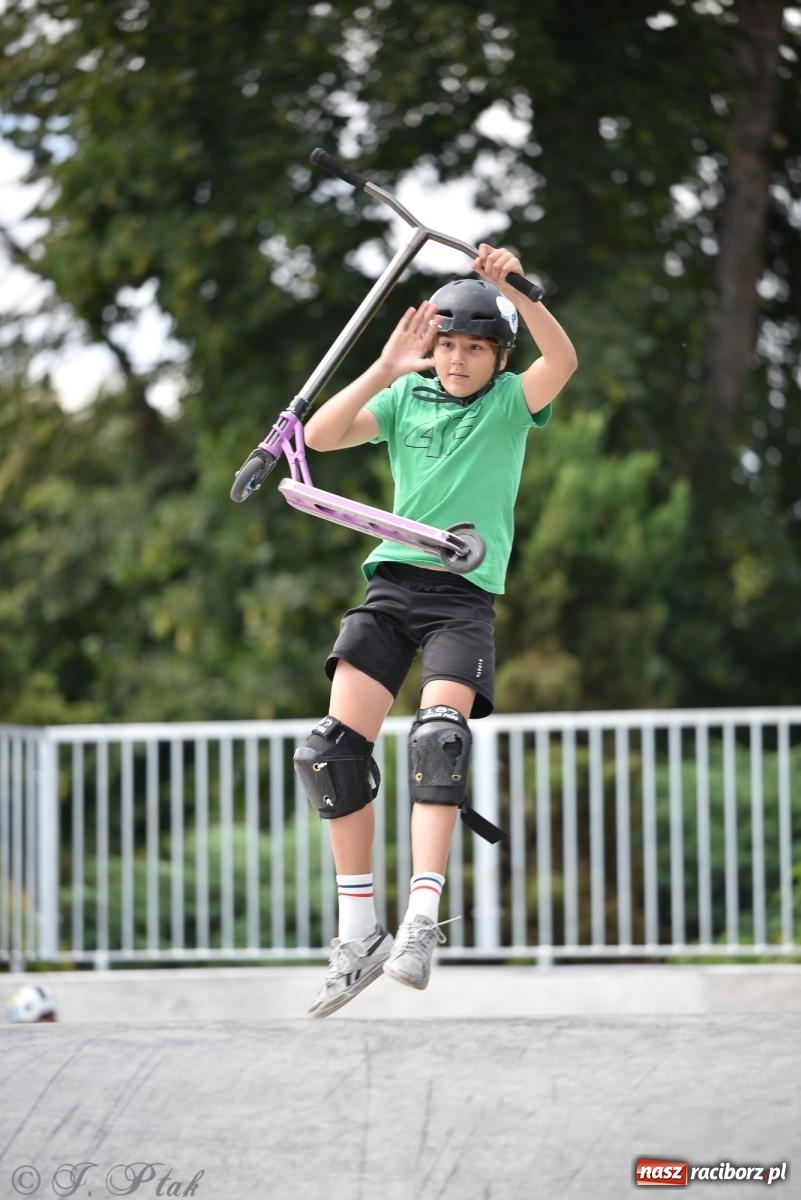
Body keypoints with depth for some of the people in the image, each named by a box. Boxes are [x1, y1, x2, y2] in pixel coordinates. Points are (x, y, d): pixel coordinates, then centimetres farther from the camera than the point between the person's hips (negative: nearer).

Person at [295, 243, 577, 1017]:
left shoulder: (510, 403, 5)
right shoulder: (405, 399, 12)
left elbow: (562, 360, -17)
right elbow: (321, 435, -2)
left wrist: (515, 289, -30)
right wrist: (386, 370, -11)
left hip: (465, 594, -3)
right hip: (391, 582, 3)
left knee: (439, 733, -26)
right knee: (335, 746, -12)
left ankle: (421, 923, -31)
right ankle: (359, 934, -3)